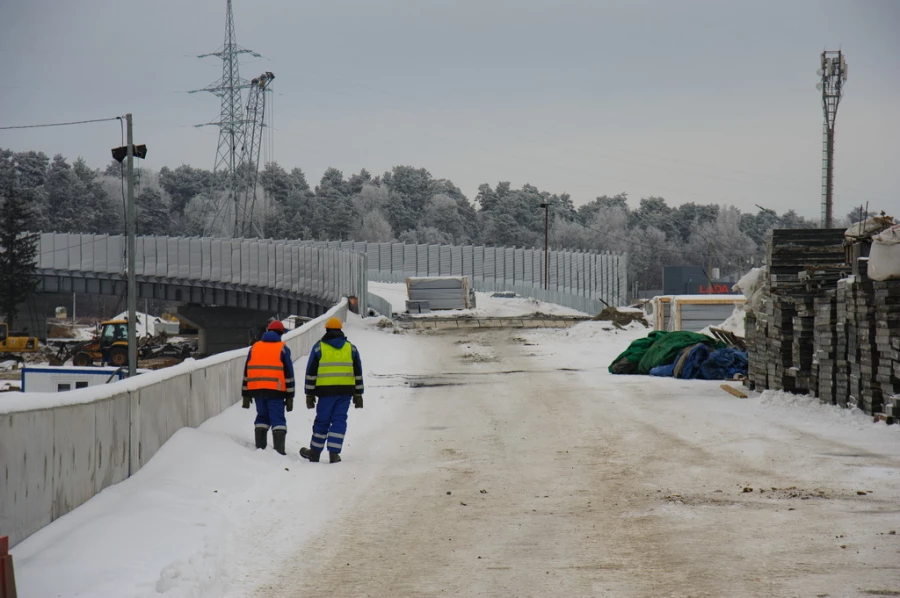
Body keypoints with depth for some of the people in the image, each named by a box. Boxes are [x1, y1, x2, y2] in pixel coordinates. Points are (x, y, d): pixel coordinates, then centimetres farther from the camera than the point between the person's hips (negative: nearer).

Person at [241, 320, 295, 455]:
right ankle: (279, 449, -15)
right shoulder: (282, 349, 3)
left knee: (262, 417, 17)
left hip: (257, 390, 3)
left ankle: (260, 447, 11)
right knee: (278, 419, -3)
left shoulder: (254, 347, 14)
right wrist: (290, 396, 4)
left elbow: (246, 372, 15)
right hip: (275, 391, -3)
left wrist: (245, 394, 18)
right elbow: (288, 373, 1)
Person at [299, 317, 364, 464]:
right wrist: (358, 395, 14)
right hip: (346, 391, 1)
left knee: (322, 421, 8)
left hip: (326, 391, -1)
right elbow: (358, 373, 11)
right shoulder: (351, 348, 10)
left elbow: (311, 373, 2)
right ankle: (334, 453, -4)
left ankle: (315, 452, 17)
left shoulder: (319, 347, 4)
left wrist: (309, 394, 7)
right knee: (339, 421, 3)